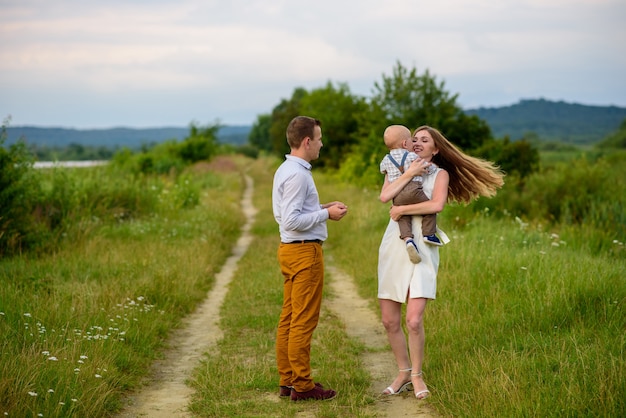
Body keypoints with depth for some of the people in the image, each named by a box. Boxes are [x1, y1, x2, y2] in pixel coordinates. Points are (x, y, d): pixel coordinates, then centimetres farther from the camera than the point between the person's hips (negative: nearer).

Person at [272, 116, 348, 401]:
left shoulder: (285, 170, 14)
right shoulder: (297, 174, -18)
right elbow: (291, 220, -23)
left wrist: (322, 208, 13)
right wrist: (326, 214, -14)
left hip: (290, 249, 10)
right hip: (304, 250, -10)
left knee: (289, 319, 12)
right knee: (304, 321, -4)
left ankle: (287, 380, 18)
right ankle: (302, 385, 2)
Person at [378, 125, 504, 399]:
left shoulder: (440, 174, 6)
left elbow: (437, 204, -15)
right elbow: (384, 196, -6)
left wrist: (402, 209, -10)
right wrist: (409, 174, -10)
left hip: (422, 249, -3)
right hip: (393, 245, 4)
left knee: (413, 320, -12)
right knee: (389, 320, 3)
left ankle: (416, 375, 9)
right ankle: (403, 372, 22)